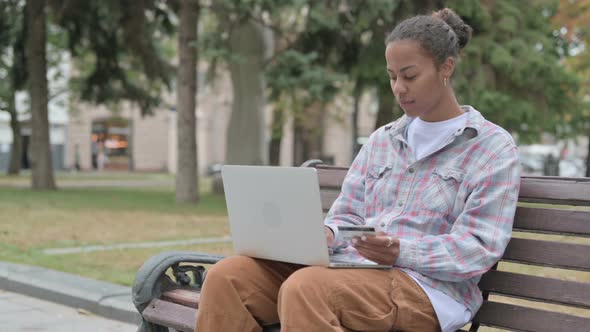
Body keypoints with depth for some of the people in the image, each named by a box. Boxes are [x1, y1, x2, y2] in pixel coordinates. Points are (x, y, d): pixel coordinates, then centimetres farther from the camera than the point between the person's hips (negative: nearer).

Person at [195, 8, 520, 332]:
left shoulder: (493, 147, 3)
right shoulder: (381, 140, 21)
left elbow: (478, 247, -7)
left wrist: (402, 252, -22)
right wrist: (328, 235, -6)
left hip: (426, 286, -6)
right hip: (350, 266, 6)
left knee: (305, 288, -36)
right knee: (228, 276, -18)